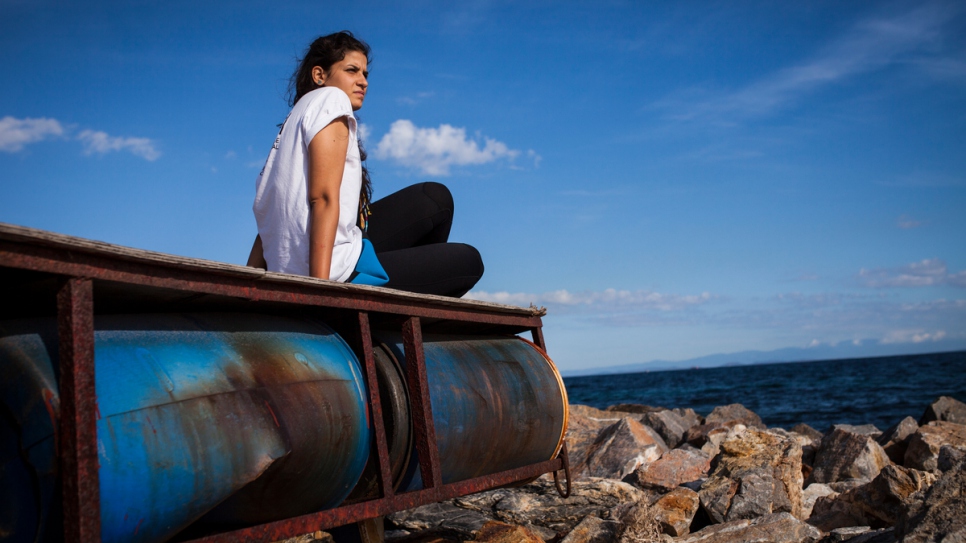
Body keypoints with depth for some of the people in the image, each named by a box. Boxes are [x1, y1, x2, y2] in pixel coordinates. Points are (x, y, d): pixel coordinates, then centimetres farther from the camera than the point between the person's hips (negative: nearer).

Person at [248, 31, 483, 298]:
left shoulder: (296, 119, 24)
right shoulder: (330, 98, -2)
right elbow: (324, 198, -17)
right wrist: (320, 287, -25)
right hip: (336, 270, -9)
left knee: (435, 197, 20)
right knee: (467, 261, 3)